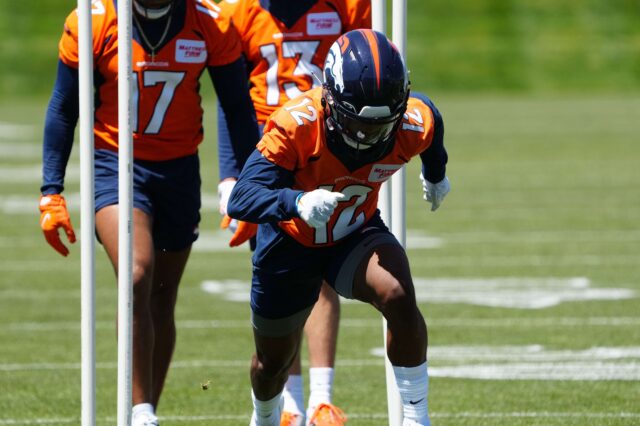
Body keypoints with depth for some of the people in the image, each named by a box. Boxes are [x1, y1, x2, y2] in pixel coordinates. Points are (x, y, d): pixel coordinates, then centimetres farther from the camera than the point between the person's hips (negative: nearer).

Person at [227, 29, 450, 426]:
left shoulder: (414, 124, -26)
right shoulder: (297, 124, -36)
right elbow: (241, 199, -41)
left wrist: (436, 175, 23)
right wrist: (297, 203, -61)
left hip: (356, 235, 1)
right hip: (292, 241, -1)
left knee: (399, 297, -32)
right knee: (274, 360, 18)